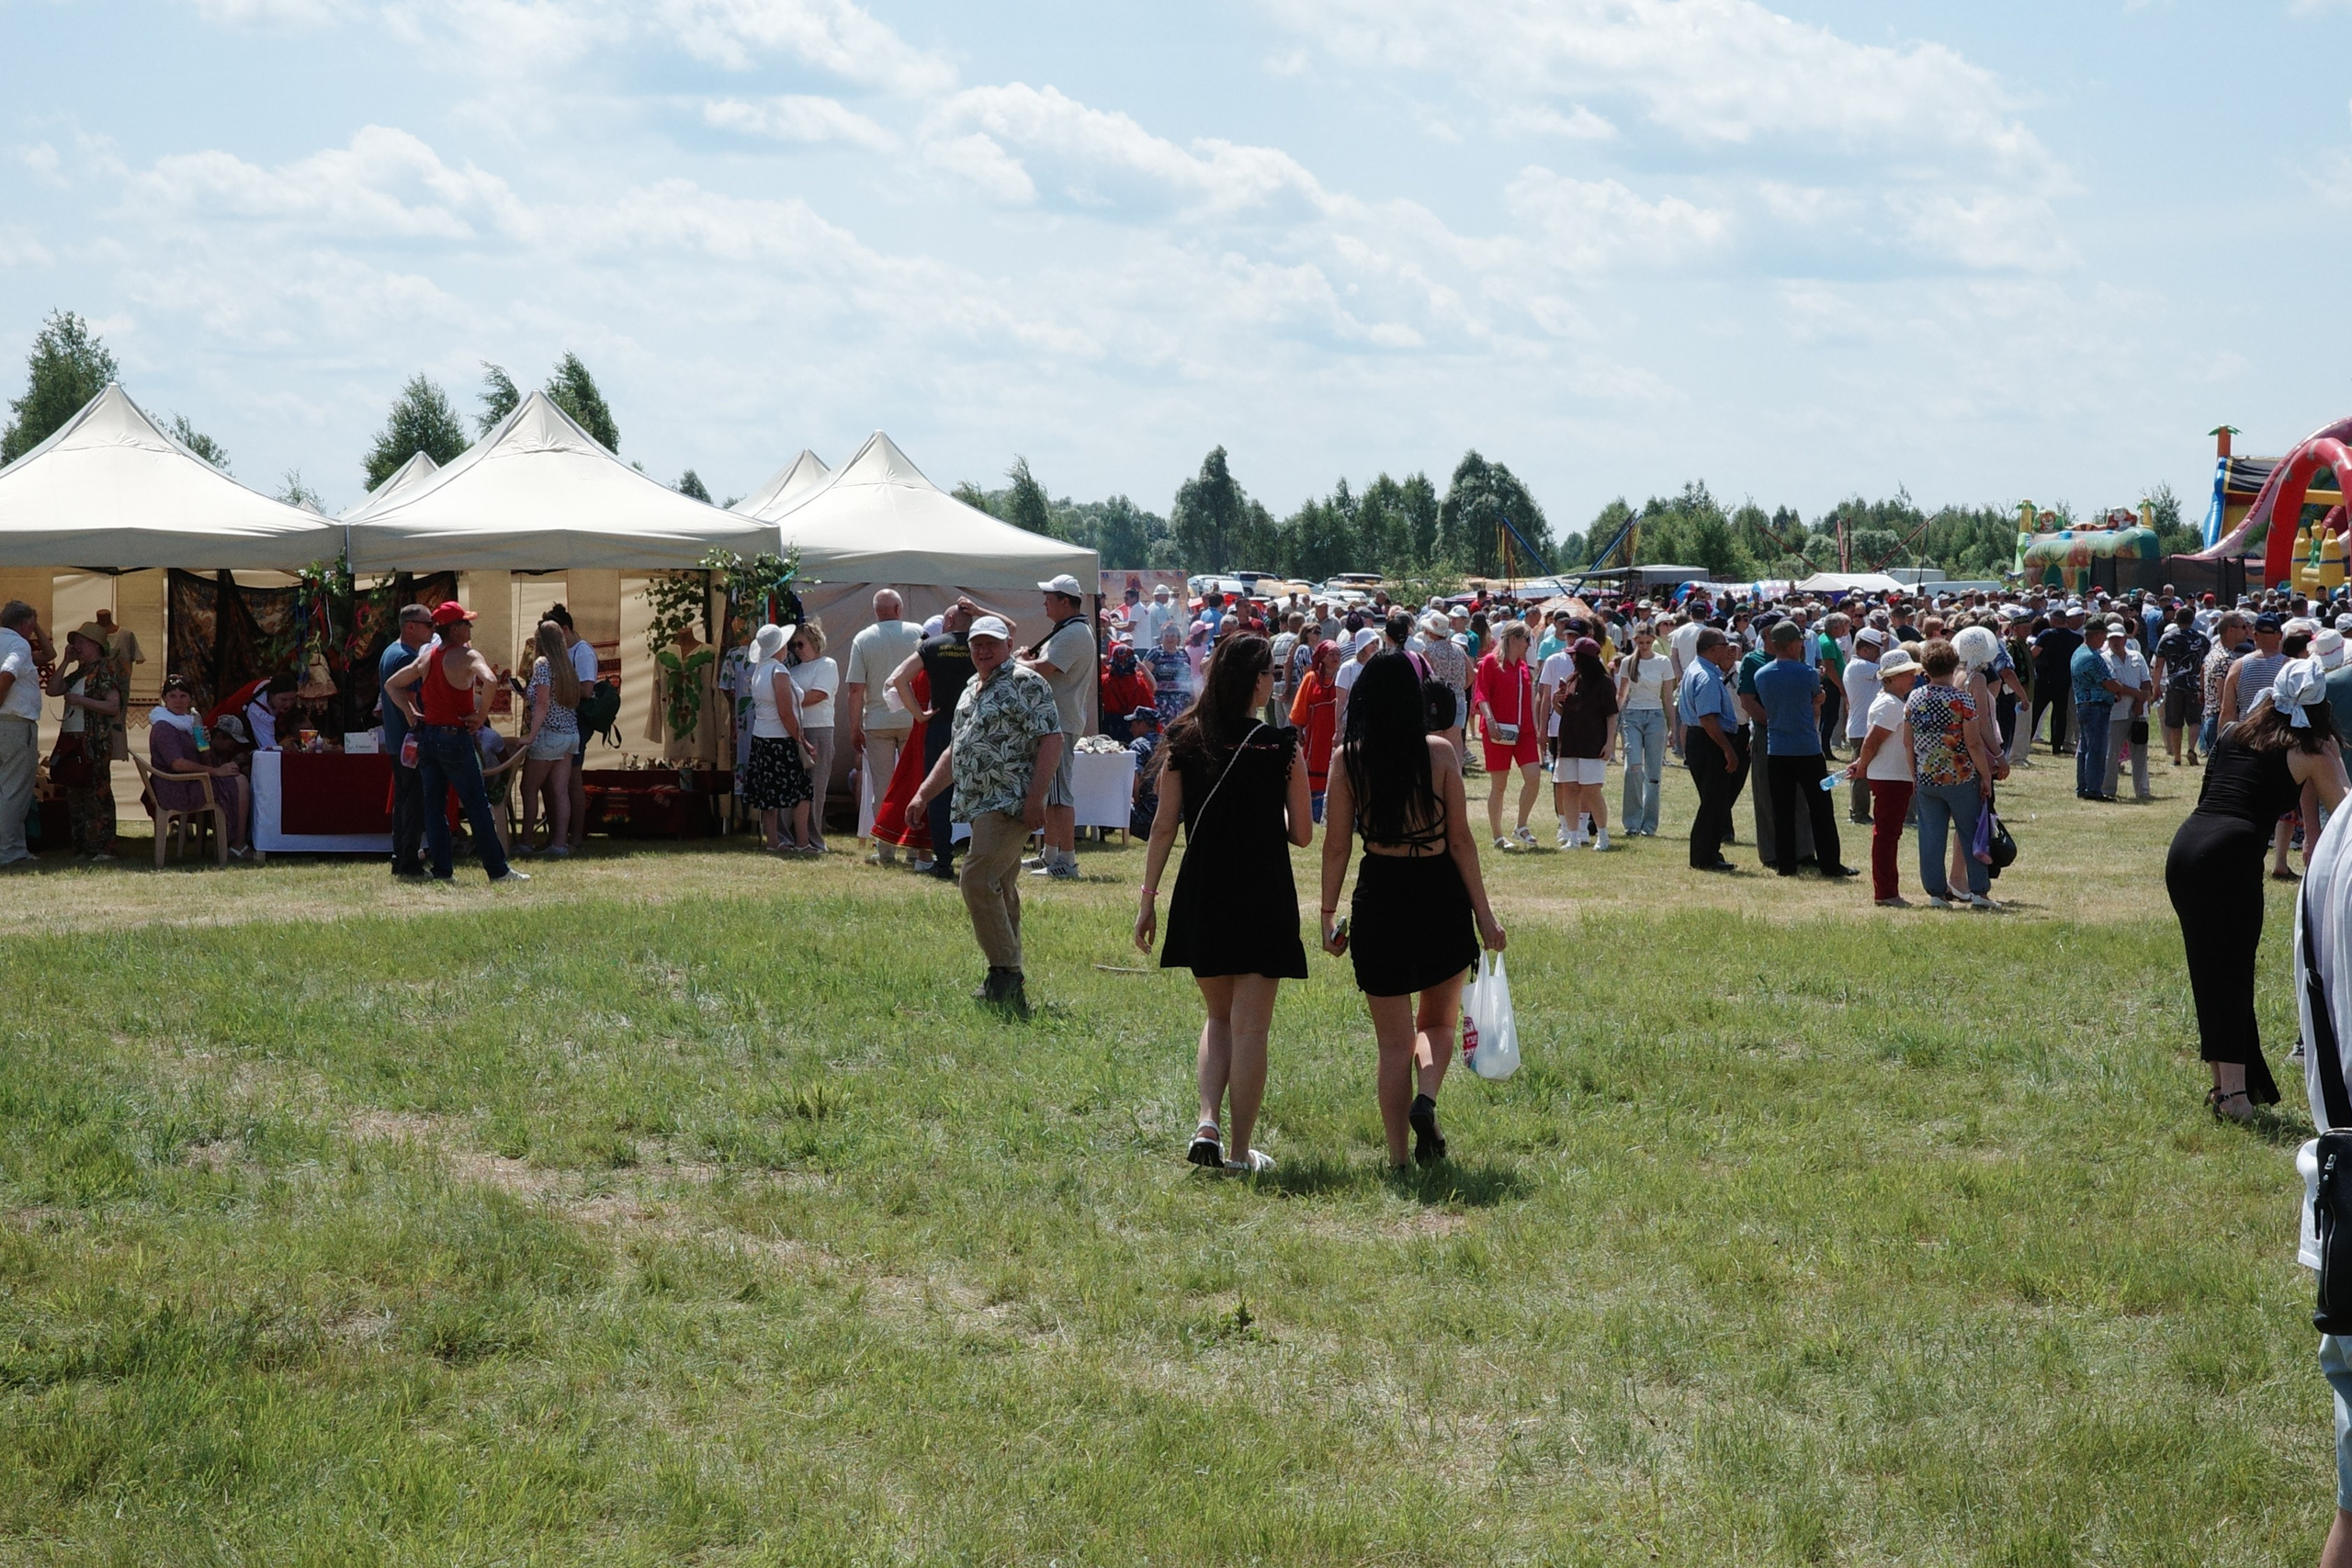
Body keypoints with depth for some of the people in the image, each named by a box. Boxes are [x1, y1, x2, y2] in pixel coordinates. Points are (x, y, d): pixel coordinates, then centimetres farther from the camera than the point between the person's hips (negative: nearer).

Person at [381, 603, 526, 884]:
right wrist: (480, 715, -17)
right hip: (455, 737, -6)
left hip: (427, 736, 6)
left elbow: (391, 685, 18)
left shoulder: (426, 658, 11)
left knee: (433, 805, 8)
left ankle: (441, 869, 6)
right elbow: (489, 681, -29)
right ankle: (497, 869, 1)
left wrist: (411, 714, 12)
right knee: (478, 806, -1)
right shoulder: (467, 655, -10)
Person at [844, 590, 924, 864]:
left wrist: (854, 729, 3)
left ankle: (886, 851, 4)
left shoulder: (863, 640, -1)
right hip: (913, 720, 0)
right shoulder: (919, 634, 0)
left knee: (882, 787, 5)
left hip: (877, 722, 0)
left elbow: (855, 689, -4)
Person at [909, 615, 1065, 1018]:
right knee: (1000, 892, 11)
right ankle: (1010, 991, 15)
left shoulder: (1025, 682, -7)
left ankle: (1004, 972, -13)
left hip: (1011, 803, -9)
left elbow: (1052, 740, -14)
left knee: (978, 880, -18)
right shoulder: (972, 688, 20)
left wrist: (1035, 798, -21)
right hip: (982, 805, 9)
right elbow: (956, 749, 28)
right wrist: (924, 793, 23)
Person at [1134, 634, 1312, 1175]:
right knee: (1250, 1027, 4)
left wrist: (1148, 897, 7)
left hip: (1201, 897, 3)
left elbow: (1164, 827, 0)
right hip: (1263, 897, -3)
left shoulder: (1184, 744, -1)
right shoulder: (1282, 747, -8)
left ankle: (1207, 1124, 0)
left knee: (1218, 1018, 19)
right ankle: (1240, 1150, 5)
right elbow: (1303, 834, -3)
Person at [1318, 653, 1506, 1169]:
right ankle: (1426, 1099, -8)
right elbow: (1460, 839, -4)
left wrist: (1329, 913, 8)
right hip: (1441, 892, 0)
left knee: (1394, 1041, 11)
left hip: (1380, 894, 0)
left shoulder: (1348, 759, -4)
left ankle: (1398, 1157, 8)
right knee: (1438, 1020, 20)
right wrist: (1483, 912, 1)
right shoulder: (1437, 752, -5)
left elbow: (1336, 845, -2)